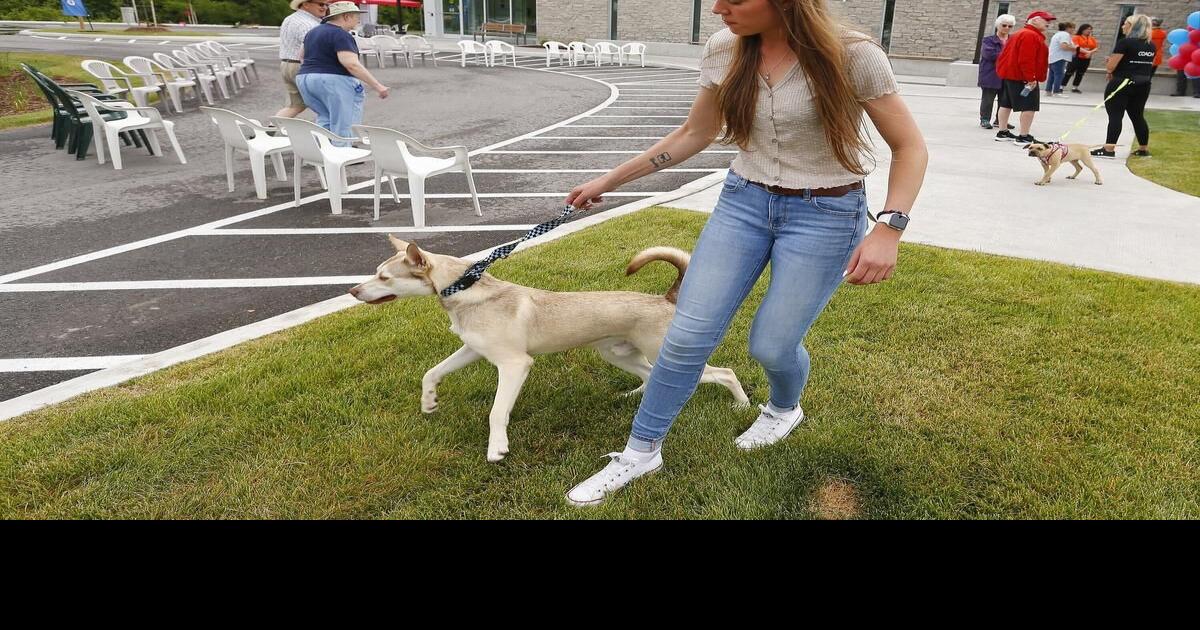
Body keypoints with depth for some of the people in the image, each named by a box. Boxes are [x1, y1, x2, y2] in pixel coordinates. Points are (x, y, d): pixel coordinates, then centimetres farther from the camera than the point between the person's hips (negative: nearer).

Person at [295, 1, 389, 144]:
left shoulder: (313, 32, 16)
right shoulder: (341, 35, -13)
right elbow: (351, 64, -24)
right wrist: (376, 85, -24)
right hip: (333, 81, -9)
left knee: (325, 119, 18)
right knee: (343, 125, -3)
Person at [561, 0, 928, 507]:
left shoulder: (851, 56, -17)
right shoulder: (724, 51, -4)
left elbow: (910, 147, -8)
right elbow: (694, 134, 10)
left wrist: (889, 228, -23)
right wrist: (612, 180, 11)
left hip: (825, 215, -3)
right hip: (743, 201, 4)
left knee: (770, 345, -1)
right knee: (686, 334, -3)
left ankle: (785, 409, 38)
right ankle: (640, 453, 16)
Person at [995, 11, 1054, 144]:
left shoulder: (1020, 34, 16)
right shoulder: (1031, 36, -17)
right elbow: (1026, 60, -24)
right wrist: (1031, 78, -22)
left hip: (1010, 75, 11)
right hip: (1022, 77, -11)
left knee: (1006, 104, 14)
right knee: (1029, 107, -8)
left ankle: (1002, 133, 23)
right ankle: (1023, 137, -9)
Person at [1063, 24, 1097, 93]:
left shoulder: (1092, 39, 9)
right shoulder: (1076, 37, -6)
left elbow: (1096, 48, 4)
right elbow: (1076, 47, -18)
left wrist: (1091, 52, -17)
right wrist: (1087, 51, -25)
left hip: (1086, 59, 6)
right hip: (1076, 58, -5)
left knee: (1080, 74, 10)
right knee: (1069, 73, -5)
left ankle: (1075, 88, 17)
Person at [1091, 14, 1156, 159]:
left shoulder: (1125, 42, -12)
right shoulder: (1151, 45, 10)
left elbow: (1111, 65, -13)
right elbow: (1149, 65, 18)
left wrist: (1110, 73, 7)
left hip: (1121, 84, -7)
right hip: (1143, 85, 7)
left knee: (1115, 116, -6)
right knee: (1138, 116, 14)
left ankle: (1109, 149, -9)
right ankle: (1144, 149, 17)